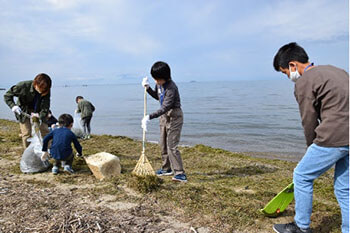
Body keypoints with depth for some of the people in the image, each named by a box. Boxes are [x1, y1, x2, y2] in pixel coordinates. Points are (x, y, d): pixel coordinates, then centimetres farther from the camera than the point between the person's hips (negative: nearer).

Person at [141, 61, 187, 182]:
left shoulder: (171, 88, -26)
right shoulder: (159, 84, 1)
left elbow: (165, 108, -32)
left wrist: (149, 117, -39)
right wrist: (148, 88, 4)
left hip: (174, 116, -9)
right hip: (164, 115, 9)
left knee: (172, 145, -13)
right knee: (163, 144, 14)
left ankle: (180, 173, -9)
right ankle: (167, 168, 29)